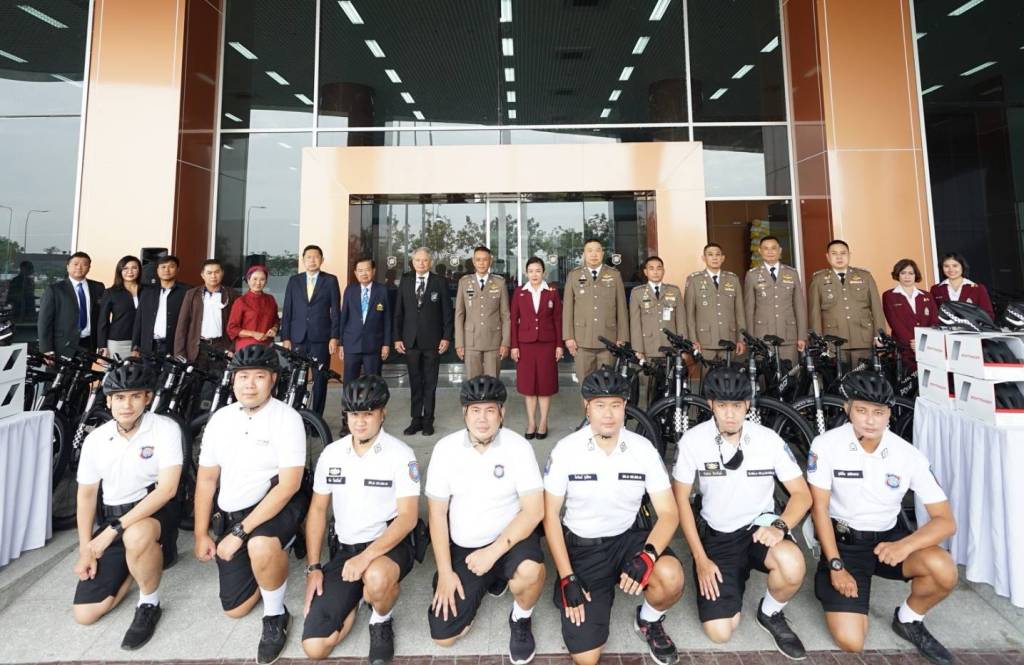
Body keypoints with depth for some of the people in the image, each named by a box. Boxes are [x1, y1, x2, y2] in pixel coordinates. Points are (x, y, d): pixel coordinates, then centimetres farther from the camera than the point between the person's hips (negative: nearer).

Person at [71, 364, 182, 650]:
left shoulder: (165, 428, -16)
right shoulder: (95, 439, -1)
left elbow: (167, 489, -23)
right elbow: (86, 495, 9)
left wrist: (114, 530, -25)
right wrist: (85, 551, 4)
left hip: (157, 511, -5)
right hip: (112, 518, 5)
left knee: (136, 536, -41)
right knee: (84, 614, 0)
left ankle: (149, 604, -12)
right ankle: (149, 557, 25)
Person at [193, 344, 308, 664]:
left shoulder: (287, 418, -18)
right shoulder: (220, 419, 1)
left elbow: (289, 485, -24)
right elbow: (206, 479, 8)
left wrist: (241, 532, -25)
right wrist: (201, 534, 6)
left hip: (278, 505, -5)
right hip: (230, 515, 6)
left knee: (260, 546, -38)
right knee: (235, 608, 9)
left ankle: (275, 615, -9)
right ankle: (269, 559, 38)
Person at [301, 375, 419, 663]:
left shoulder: (401, 454, -14)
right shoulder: (331, 453, 1)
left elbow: (408, 517, -18)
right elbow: (317, 510, 8)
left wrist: (366, 557, -28)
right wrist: (313, 568, 2)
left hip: (389, 545, -4)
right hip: (344, 549, 4)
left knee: (377, 578, -39)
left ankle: (381, 622, -2)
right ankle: (357, 596, 22)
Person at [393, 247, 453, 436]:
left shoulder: (440, 282, 1)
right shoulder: (405, 282, 8)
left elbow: (447, 312, 0)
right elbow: (398, 312, 9)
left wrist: (446, 337, -6)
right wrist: (397, 338, 3)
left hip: (432, 341, -2)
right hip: (410, 341, 2)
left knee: (430, 383, 6)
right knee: (415, 382, 8)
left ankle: (428, 421, 16)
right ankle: (416, 420, 18)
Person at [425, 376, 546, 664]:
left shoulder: (518, 447, -15)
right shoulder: (445, 448, -10)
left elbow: (534, 510, -18)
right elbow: (437, 512, -4)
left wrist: (493, 552, -25)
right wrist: (445, 572, -7)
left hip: (509, 538, -2)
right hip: (462, 547, 3)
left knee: (530, 571, -34)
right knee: (443, 635, -1)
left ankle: (521, 619, 3)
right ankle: (491, 578, 26)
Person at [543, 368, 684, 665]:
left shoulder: (643, 448, -10)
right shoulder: (566, 450, -15)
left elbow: (668, 513, -9)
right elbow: (550, 514, -8)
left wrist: (648, 554, -28)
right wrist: (567, 578, -12)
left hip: (629, 537, 1)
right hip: (582, 545, -1)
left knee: (671, 578, -31)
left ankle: (649, 621, 6)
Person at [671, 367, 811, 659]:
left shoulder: (768, 439, -13)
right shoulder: (693, 441, -17)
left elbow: (802, 494, -6)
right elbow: (680, 499, -8)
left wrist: (780, 526, -27)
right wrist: (700, 559, -10)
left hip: (759, 525, 1)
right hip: (716, 535, 0)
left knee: (792, 566, -35)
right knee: (719, 632, -10)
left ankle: (770, 614, 1)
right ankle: (735, 578, 23)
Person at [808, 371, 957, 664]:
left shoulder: (909, 455, -11)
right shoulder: (826, 445, -18)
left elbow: (945, 520, -11)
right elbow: (819, 508, -12)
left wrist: (905, 545, -30)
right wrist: (836, 566, -13)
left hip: (889, 537, 3)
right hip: (843, 540, -3)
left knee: (944, 570, -29)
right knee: (850, 641, -15)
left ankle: (908, 620, 4)